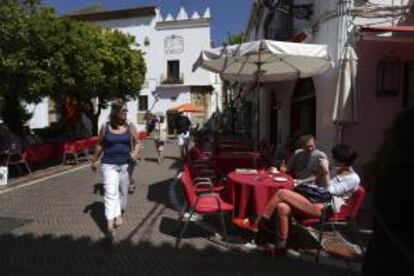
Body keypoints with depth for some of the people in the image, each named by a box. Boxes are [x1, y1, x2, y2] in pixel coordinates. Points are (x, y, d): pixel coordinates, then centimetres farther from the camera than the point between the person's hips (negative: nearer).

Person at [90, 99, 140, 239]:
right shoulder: (105, 127, -1)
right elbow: (100, 145, 10)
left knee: (123, 192, 13)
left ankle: (119, 214, 38)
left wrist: (135, 153, -11)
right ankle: (110, 224, -12)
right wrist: (94, 161, 17)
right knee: (111, 193, -11)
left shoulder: (130, 128, 1)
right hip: (109, 165, -2)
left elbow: (136, 143, 9)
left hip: (125, 165, 2)